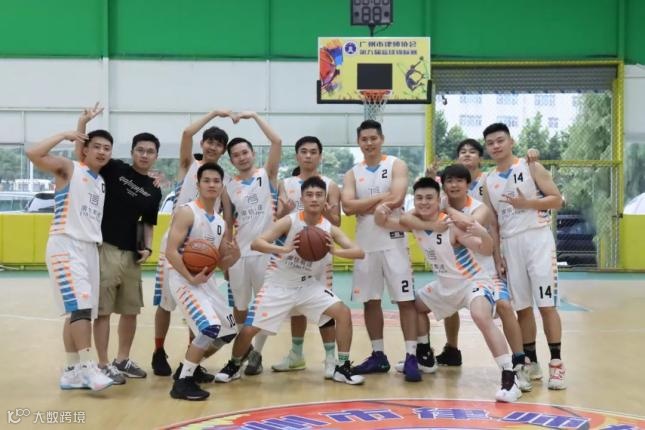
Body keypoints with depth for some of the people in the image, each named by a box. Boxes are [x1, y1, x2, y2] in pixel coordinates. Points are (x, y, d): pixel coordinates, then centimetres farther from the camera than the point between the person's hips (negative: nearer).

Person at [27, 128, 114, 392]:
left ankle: (72, 371, 13)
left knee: (80, 311, 8)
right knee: (79, 307, -17)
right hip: (65, 246, -8)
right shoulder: (68, 168, -2)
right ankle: (88, 367, -17)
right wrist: (64, 135, -8)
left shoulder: (102, 183, 19)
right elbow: (33, 154, -17)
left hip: (90, 248, 8)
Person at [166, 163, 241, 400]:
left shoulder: (220, 223, 13)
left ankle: (191, 367, 29)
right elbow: (171, 252, -19)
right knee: (210, 327, -24)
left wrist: (235, 255, -5)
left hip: (207, 280, 9)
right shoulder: (186, 212, -12)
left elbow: (221, 263, 16)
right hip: (184, 279, -9)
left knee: (229, 330, 14)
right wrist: (191, 278, -26)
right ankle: (182, 382, -13)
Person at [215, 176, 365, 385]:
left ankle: (342, 368, 0)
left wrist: (335, 251, -34)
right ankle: (233, 366, 22)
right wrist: (284, 249, -43)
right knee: (249, 329, -8)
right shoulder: (289, 221, -17)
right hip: (279, 285, -3)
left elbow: (359, 252, -14)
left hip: (309, 286, 3)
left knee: (344, 313, -14)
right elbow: (255, 243, -26)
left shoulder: (330, 228, -8)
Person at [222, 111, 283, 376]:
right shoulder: (229, 187, 8)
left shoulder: (267, 175, 0)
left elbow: (277, 142, -15)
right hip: (239, 253, 3)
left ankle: (257, 353, 18)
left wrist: (255, 117, -12)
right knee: (240, 306, 14)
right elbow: (227, 224, 13)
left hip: (266, 251, -3)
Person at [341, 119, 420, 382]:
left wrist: (364, 206, -9)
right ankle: (378, 355, 19)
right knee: (370, 301, 9)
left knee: (405, 300, -5)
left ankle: (411, 357, -2)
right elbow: (348, 207, -7)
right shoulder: (353, 174, 9)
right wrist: (379, 198, -13)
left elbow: (396, 199, -18)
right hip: (365, 244, 4)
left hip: (393, 241, -4)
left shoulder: (396, 166, -2)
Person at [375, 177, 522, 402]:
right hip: (445, 285, 8)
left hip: (474, 282, -8)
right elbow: (383, 222, 2)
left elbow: (486, 251, -33)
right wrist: (381, 212, -22)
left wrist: (483, 234, -56)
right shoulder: (413, 221, -8)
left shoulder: (452, 225, -27)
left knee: (481, 317, -35)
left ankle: (510, 378, -31)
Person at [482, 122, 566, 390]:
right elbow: (493, 222, 12)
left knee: (546, 304, -7)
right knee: (522, 307, 6)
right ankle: (531, 363, 15)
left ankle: (556, 364, -3)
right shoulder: (489, 182, 11)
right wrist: (497, 255, 4)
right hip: (510, 245, 4)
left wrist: (527, 203, -17)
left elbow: (557, 200, -5)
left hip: (537, 238, -4)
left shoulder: (531, 167, 0)